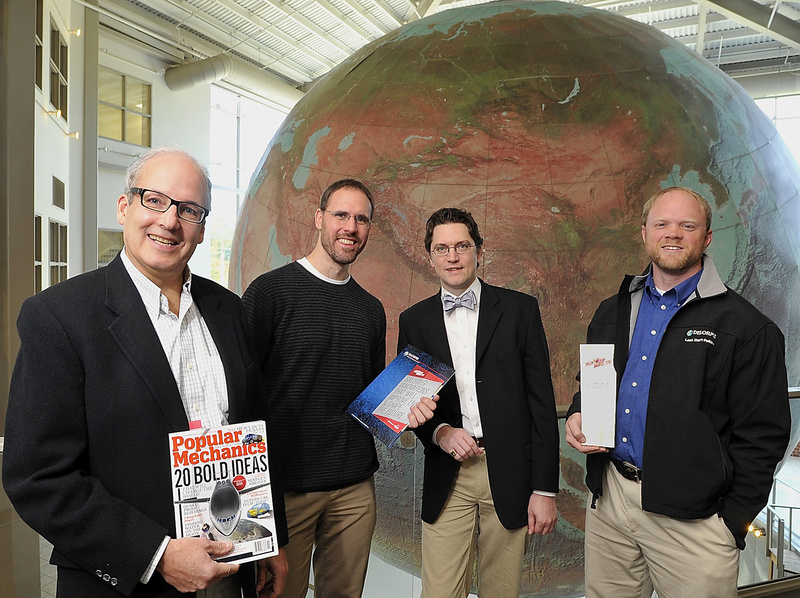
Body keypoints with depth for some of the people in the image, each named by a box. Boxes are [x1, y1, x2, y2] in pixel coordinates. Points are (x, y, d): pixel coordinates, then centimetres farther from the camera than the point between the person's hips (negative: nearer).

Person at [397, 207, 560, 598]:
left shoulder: (519, 309, 1)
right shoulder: (414, 320, 7)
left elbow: (541, 402, -1)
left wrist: (545, 489, -4)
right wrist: (439, 432, -10)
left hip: (509, 475, -1)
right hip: (446, 477, 1)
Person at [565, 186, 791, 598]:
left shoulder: (746, 327, -6)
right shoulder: (612, 312, 9)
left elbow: (762, 435, -6)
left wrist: (733, 521, -8)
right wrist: (577, 416, 0)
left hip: (692, 517, -4)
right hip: (608, 501, 4)